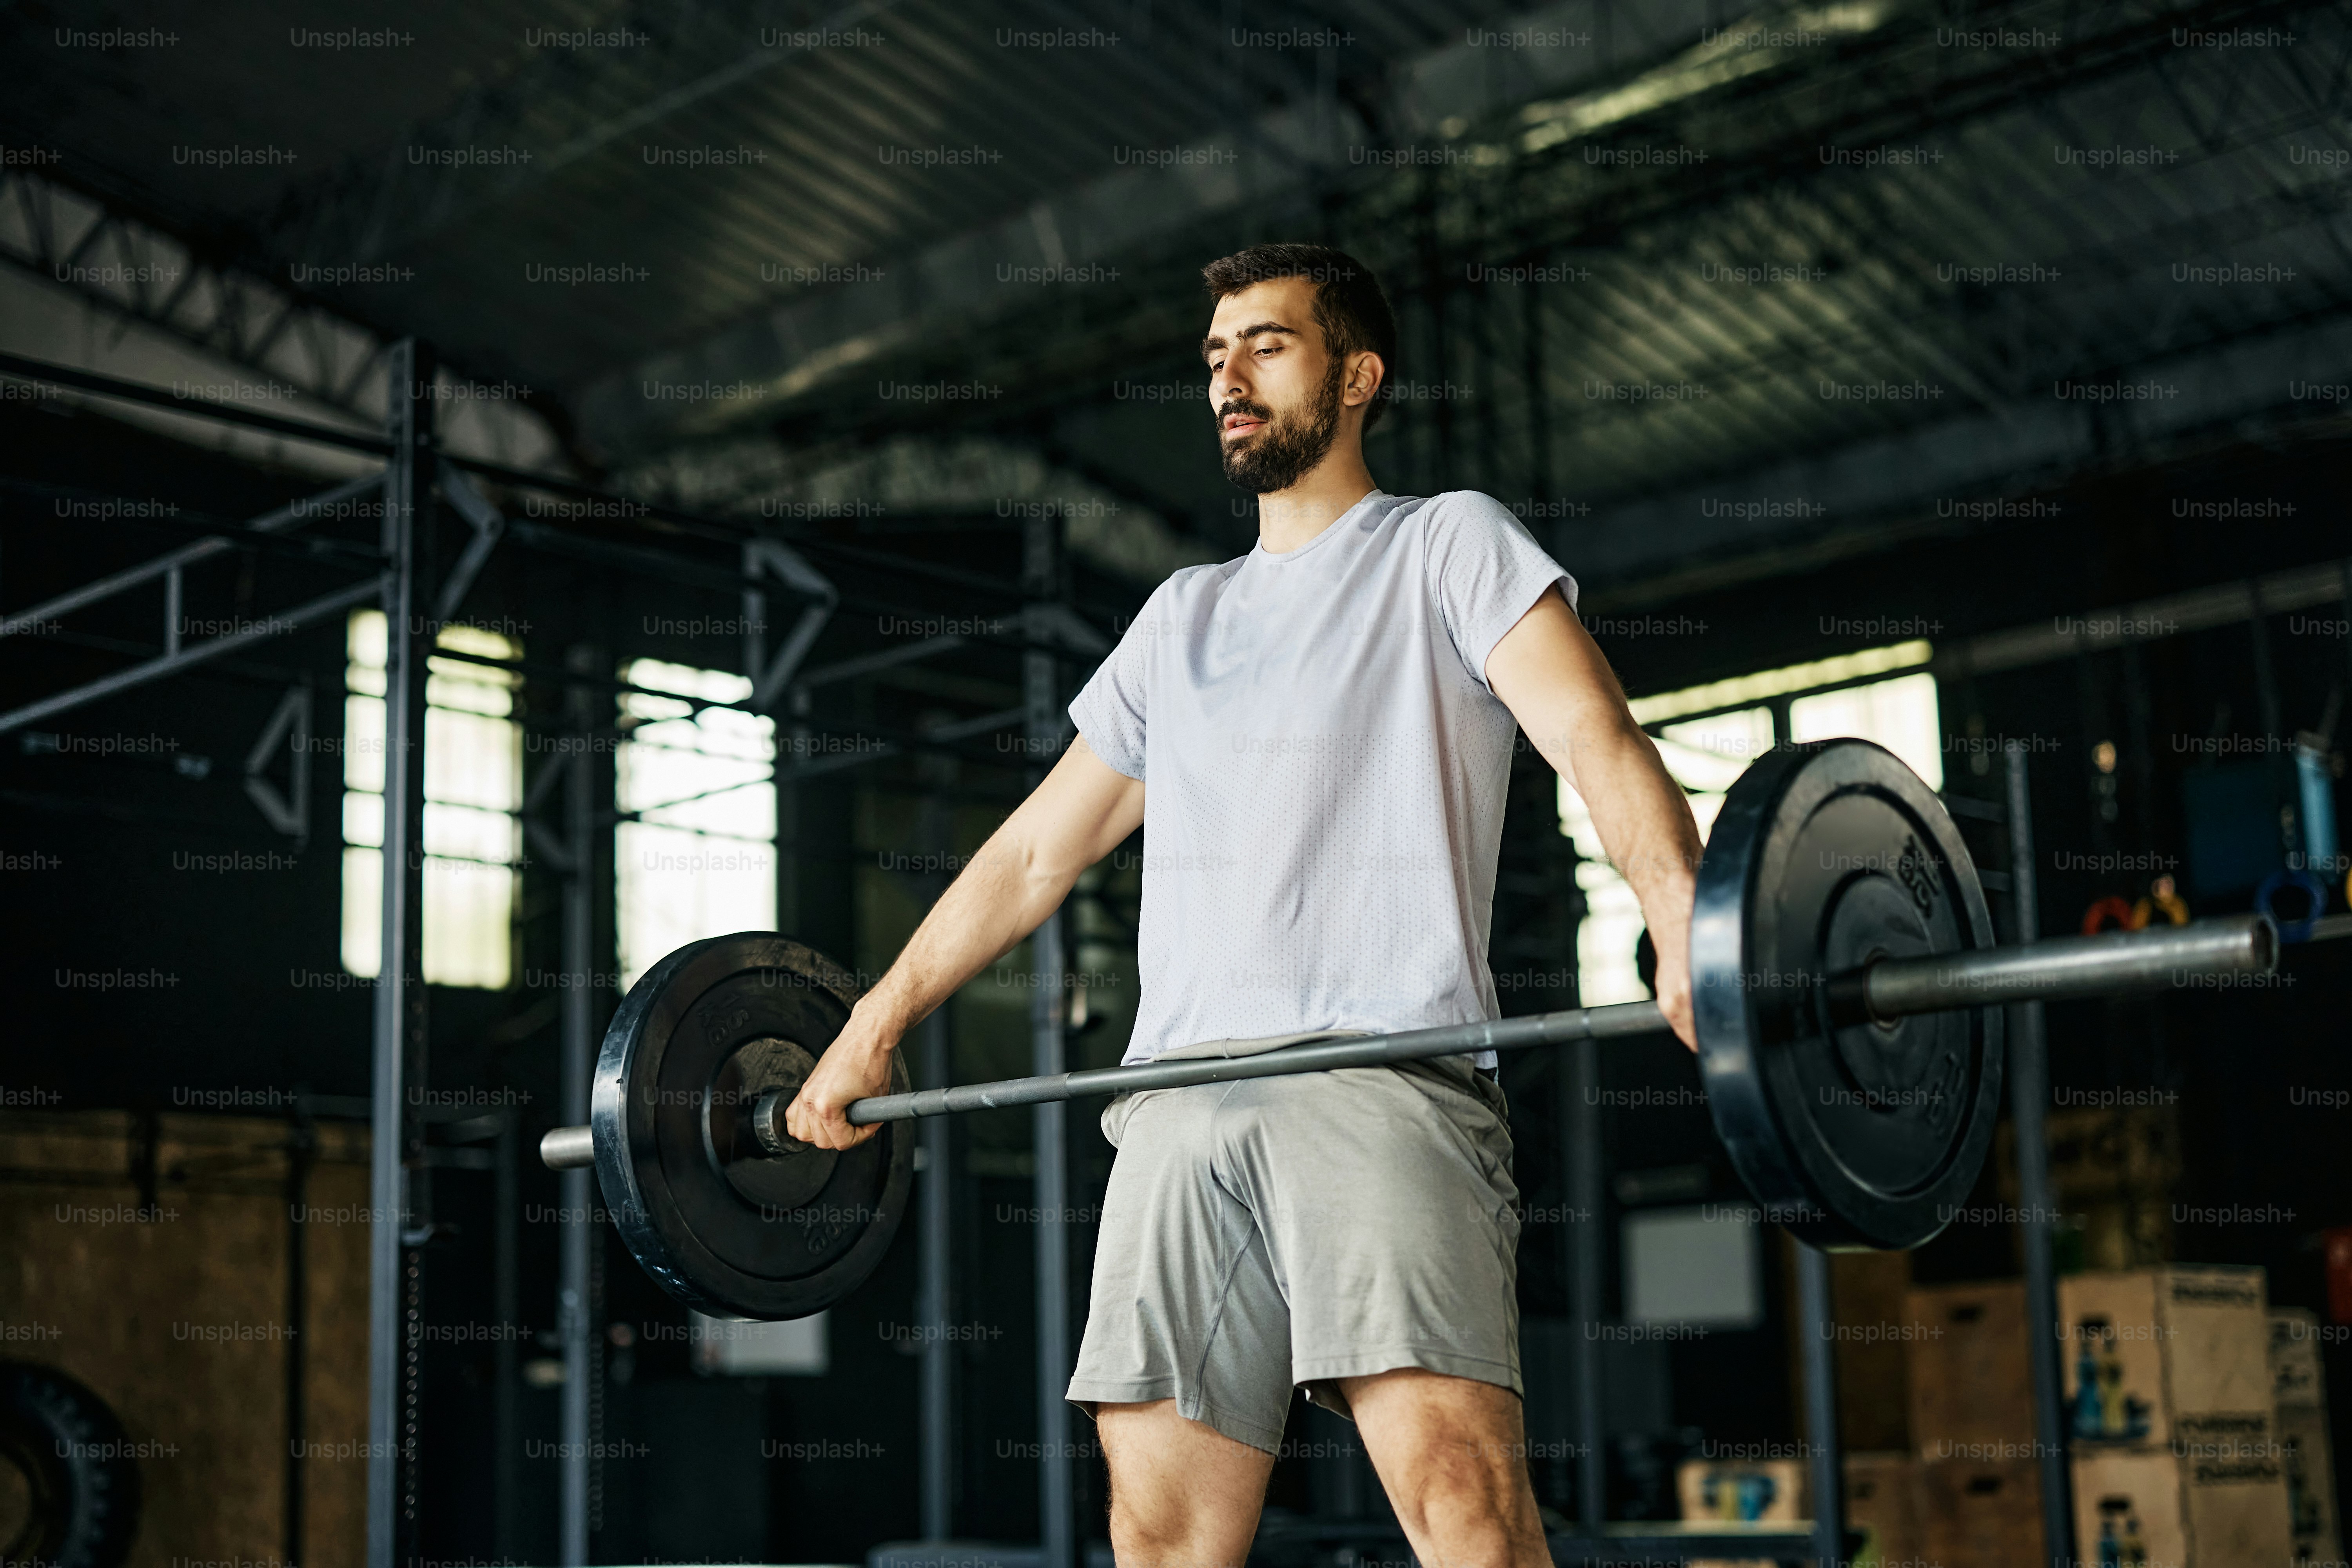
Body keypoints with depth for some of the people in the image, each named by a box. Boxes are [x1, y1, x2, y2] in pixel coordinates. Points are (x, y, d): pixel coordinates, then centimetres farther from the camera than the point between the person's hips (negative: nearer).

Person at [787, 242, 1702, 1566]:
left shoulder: (1447, 543, 12)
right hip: (1186, 1102, 6)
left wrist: (1682, 913, -25)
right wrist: (875, 1028, 28)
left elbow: (1593, 736, -6)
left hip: (1386, 1072, -5)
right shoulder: (1182, 616, 30)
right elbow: (1035, 855, 32)